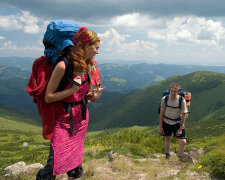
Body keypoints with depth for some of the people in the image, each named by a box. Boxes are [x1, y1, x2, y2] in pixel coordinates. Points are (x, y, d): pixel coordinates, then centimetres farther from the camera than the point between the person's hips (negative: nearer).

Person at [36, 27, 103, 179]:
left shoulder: (89, 66, -1)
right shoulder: (63, 66, -22)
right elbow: (48, 97, -17)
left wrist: (93, 96, -12)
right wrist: (73, 90, -26)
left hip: (82, 117, 6)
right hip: (64, 118, -6)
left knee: (76, 156, 19)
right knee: (56, 163, -6)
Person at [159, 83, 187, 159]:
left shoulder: (182, 100, -21)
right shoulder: (165, 99, -16)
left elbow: (183, 115, -13)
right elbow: (162, 113, -7)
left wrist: (180, 129, -12)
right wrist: (160, 126, -5)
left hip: (177, 122, -1)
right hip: (166, 122, 1)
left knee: (183, 142, -8)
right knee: (167, 139, 14)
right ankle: (167, 156, 36)